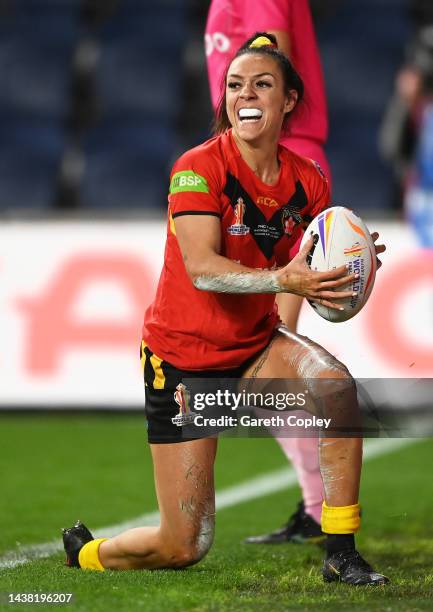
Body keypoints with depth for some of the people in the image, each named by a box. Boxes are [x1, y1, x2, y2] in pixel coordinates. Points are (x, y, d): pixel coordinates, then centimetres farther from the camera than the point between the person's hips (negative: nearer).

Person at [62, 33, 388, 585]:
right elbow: (202, 268, -30)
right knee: (184, 548, -3)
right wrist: (284, 279, -44)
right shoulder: (198, 168, -18)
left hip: (256, 344, 4)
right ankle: (84, 552, 31)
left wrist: (350, 266, -20)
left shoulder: (308, 182, -3)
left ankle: (341, 555, -21)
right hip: (182, 355, -4)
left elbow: (307, 270, 3)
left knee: (335, 384, -31)